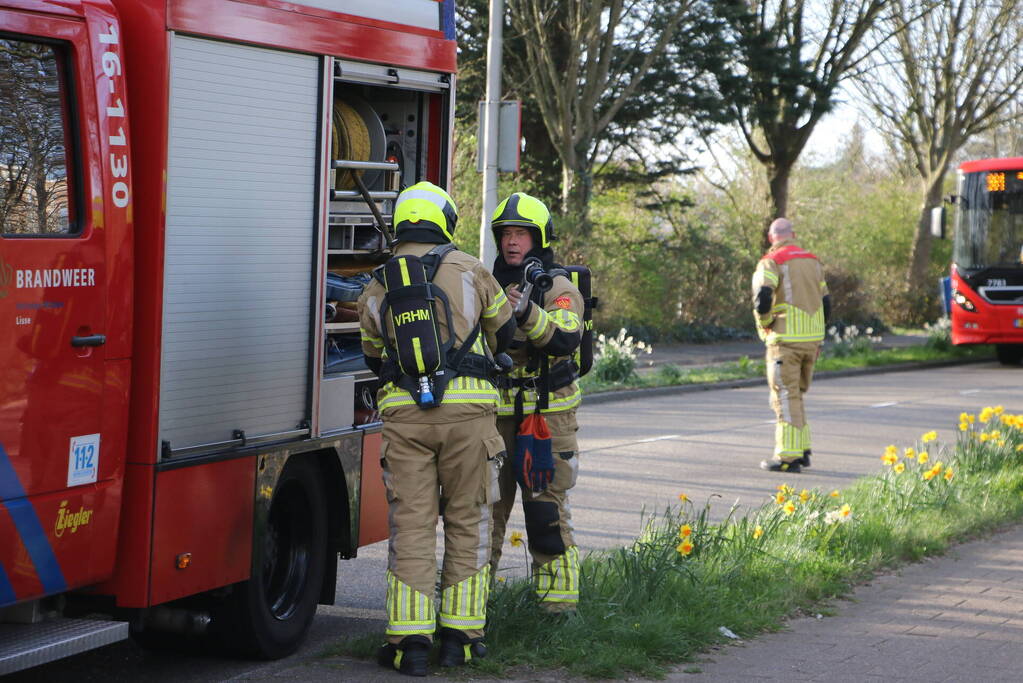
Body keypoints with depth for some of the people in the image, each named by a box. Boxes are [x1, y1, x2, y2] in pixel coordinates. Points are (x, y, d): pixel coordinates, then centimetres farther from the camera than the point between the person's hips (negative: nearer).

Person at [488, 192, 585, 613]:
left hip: (546, 416, -5)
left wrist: (528, 313, -37)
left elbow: (566, 338, -23)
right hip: (494, 416, 5)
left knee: (547, 511, -4)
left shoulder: (558, 289, -4)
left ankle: (559, 602, 2)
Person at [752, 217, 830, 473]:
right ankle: (801, 450, 18)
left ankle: (788, 456, -4)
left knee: (785, 397, -3)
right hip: (812, 338, 6)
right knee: (795, 395, 19)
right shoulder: (812, 261, 15)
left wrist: (764, 325, -4)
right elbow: (825, 303, 17)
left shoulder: (771, 262, -7)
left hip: (785, 339, -6)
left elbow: (762, 296, -22)